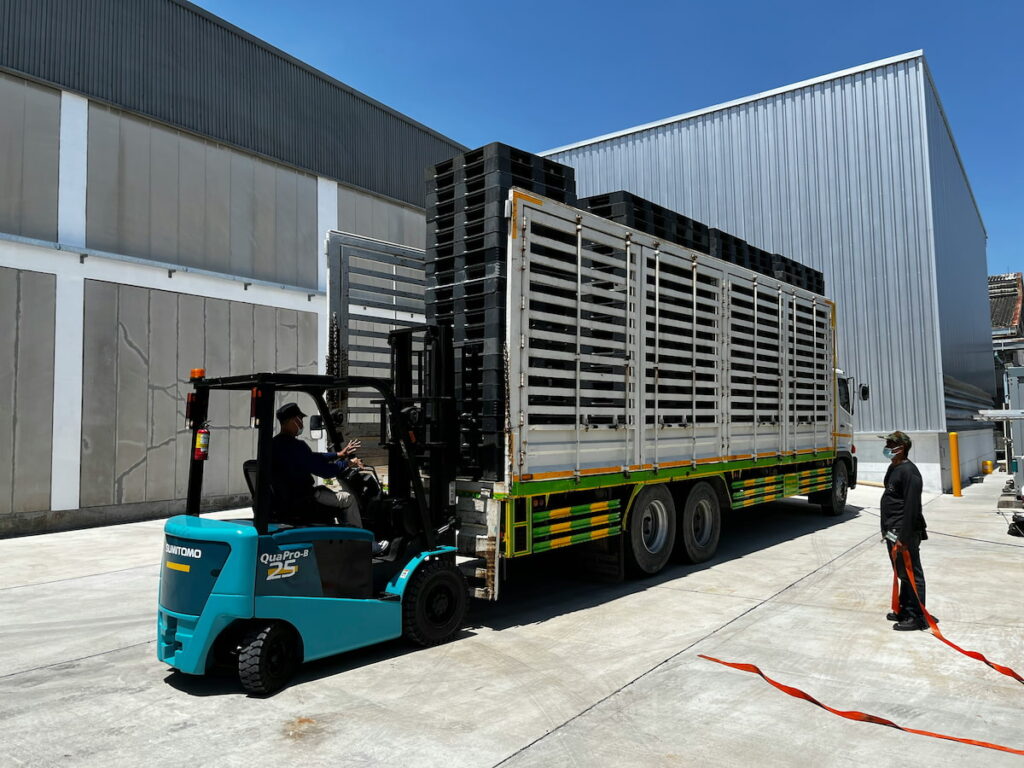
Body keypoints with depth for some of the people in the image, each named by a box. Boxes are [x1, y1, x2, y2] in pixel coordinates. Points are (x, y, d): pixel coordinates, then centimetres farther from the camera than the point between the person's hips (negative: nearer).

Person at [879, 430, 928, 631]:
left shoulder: (909, 472, -18)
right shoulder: (893, 468, 14)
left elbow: (911, 507, -22)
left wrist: (904, 537, -23)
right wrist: (886, 530, 21)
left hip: (905, 533, -10)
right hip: (893, 532, 10)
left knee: (912, 574, 0)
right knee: (902, 574, 18)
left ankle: (916, 617, 8)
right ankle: (904, 611, 29)